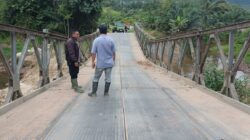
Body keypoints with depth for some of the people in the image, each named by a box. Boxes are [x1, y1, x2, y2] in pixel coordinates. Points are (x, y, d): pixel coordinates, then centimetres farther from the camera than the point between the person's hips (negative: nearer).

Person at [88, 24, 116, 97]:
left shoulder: (96, 40, -9)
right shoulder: (111, 40, -3)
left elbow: (93, 53, -8)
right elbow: (114, 52, 2)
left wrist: (93, 62, 3)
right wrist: (113, 61, 15)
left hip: (100, 63, -1)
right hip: (109, 63, 2)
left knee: (96, 78, 12)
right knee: (108, 78, 10)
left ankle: (94, 93, 17)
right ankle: (106, 92, 17)